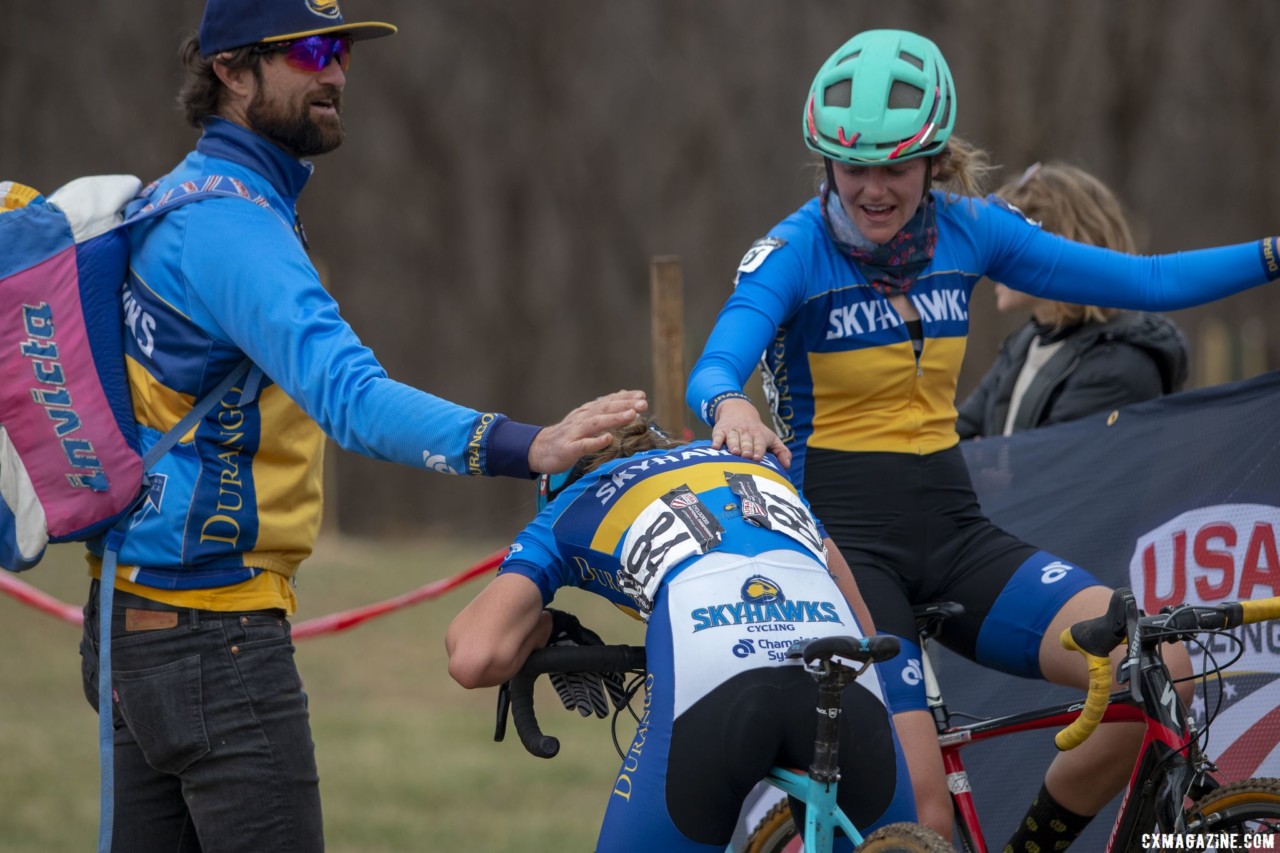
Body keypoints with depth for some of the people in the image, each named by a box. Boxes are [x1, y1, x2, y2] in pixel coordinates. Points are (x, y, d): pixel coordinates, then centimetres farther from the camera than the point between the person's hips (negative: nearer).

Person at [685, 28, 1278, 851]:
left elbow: (1146, 282, 6)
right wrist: (730, 407, -50)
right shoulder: (794, 252, -10)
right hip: (843, 538, -5)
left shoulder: (969, 230, 3)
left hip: (953, 534, 5)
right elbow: (714, 367, -26)